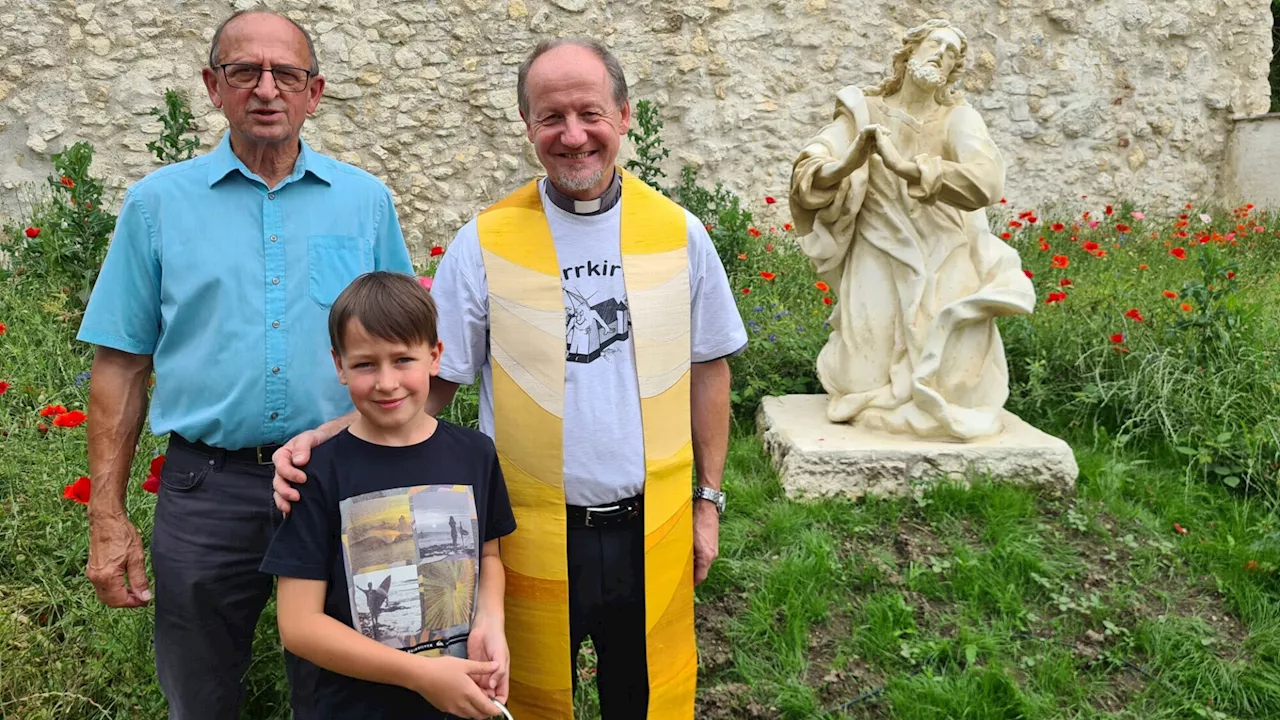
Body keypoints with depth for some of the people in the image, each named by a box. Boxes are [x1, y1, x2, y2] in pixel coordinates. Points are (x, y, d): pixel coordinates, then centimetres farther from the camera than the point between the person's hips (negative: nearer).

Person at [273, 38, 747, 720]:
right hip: (534, 533, -1)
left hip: (654, 528, 2)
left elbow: (707, 370, 6)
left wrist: (709, 498, 8)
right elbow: (430, 381, -3)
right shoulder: (485, 242, -7)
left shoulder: (679, 233, -2)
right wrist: (325, 437, -17)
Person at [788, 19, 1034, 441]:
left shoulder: (958, 119, -4)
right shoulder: (864, 111, -2)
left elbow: (987, 180, -24)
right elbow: (807, 174, -13)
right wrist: (847, 164, -35)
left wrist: (905, 167, -36)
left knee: (952, 389, -9)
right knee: (865, 387, -5)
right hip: (880, 267, 0)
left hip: (944, 268, 0)